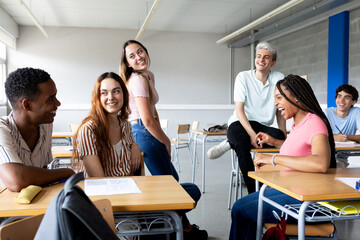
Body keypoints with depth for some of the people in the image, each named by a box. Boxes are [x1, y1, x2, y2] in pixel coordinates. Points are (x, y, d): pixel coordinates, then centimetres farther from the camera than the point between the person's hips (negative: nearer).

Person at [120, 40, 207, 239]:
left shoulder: (149, 76, 13)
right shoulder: (138, 80, -17)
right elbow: (147, 120, -21)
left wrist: (163, 138, 10)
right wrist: (166, 142, -8)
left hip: (149, 132, 10)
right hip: (142, 132, -10)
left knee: (172, 178, 19)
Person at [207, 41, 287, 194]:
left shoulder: (279, 79, 5)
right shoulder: (243, 77, -2)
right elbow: (239, 110, -9)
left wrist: (283, 134, -2)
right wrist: (252, 134, -22)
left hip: (263, 126, 3)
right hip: (240, 123, -3)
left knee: (278, 136, -31)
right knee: (242, 144, -36)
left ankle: (231, 144, -22)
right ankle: (253, 192, -25)